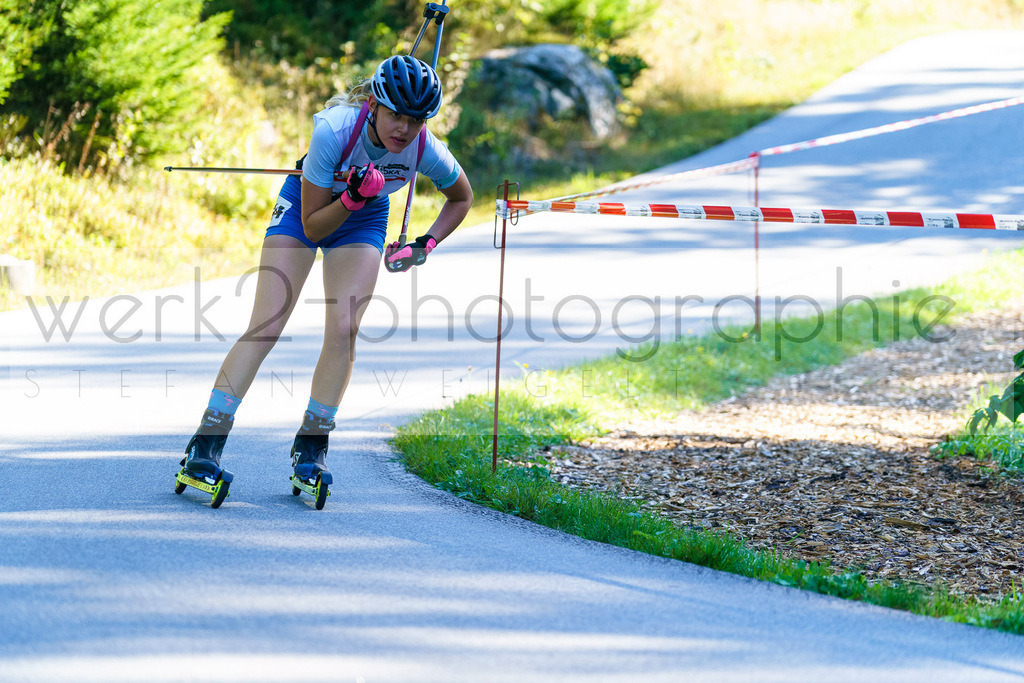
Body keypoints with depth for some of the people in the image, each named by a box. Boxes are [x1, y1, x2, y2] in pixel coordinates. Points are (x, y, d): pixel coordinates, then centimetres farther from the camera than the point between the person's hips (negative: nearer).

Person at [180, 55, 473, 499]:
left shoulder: (426, 150, -27)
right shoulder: (334, 130, -36)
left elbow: (461, 198, -2)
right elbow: (312, 227, -27)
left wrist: (425, 244, -12)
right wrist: (353, 196, -42)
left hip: (364, 221, 2)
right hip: (306, 207, -2)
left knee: (343, 329, -16)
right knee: (264, 328, -13)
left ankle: (311, 446, -2)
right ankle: (206, 444, -13)